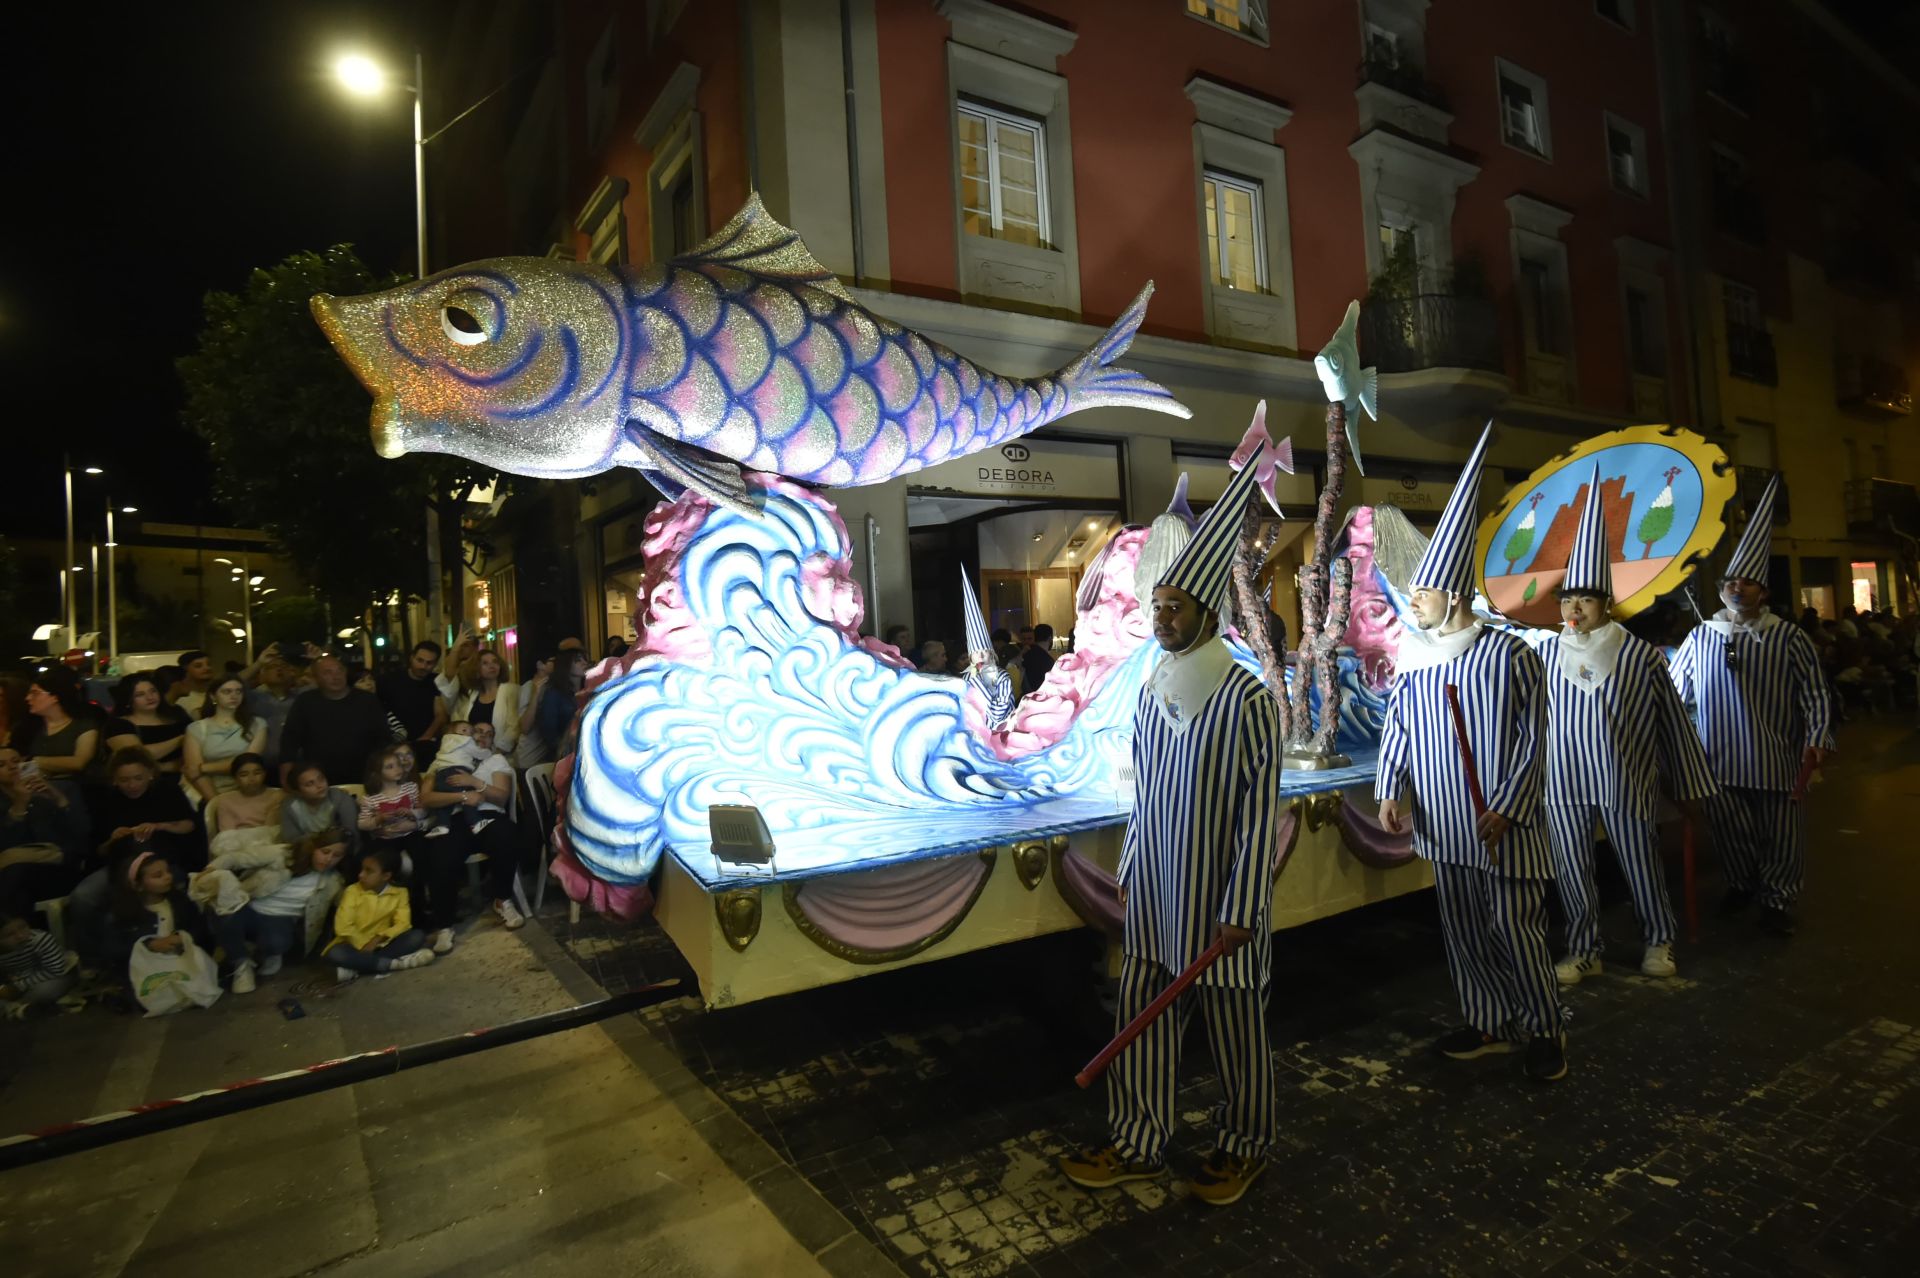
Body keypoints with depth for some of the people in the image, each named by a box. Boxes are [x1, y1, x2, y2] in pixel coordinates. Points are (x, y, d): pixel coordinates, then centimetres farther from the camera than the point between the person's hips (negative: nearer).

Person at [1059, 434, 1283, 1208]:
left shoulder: (1246, 699, -16)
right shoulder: (1152, 692, 4)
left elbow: (1260, 813, -15)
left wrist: (1239, 910, -15)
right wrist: (1128, 873, 13)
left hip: (1217, 898, -6)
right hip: (1154, 892, 6)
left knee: (1234, 1027, 13)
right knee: (1142, 1018, 14)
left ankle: (1245, 1146, 36)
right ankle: (1137, 1144, 31)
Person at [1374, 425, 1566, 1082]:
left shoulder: (1509, 653, -11)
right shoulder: (1412, 656, 3)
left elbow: (1532, 740, -10)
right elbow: (1397, 728, 8)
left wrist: (1506, 808, -15)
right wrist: (1389, 790, -2)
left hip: (1501, 826, -5)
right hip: (1443, 825, 5)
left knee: (1516, 930, 5)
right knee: (1463, 930, 14)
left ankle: (1545, 1029, 26)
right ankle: (1490, 1022, 31)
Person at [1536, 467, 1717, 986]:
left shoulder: (1640, 655, -7)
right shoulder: (1546, 654, -3)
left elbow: (1673, 724, 1)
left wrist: (1690, 787, 6)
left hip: (1624, 783, -1)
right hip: (1563, 785, 1)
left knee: (1640, 865, 15)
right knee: (1571, 869, 10)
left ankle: (1658, 940, 39)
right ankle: (1583, 950, 26)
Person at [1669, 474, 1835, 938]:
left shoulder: (1789, 639, -3)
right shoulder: (1700, 638, 0)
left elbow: (1816, 698, -1)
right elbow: (1672, 695, 7)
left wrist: (1816, 743, -12)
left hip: (1776, 763, -1)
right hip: (1721, 763, 1)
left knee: (1780, 838, 10)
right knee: (1731, 835, 14)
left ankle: (1777, 900, 29)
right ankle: (1742, 884, 36)